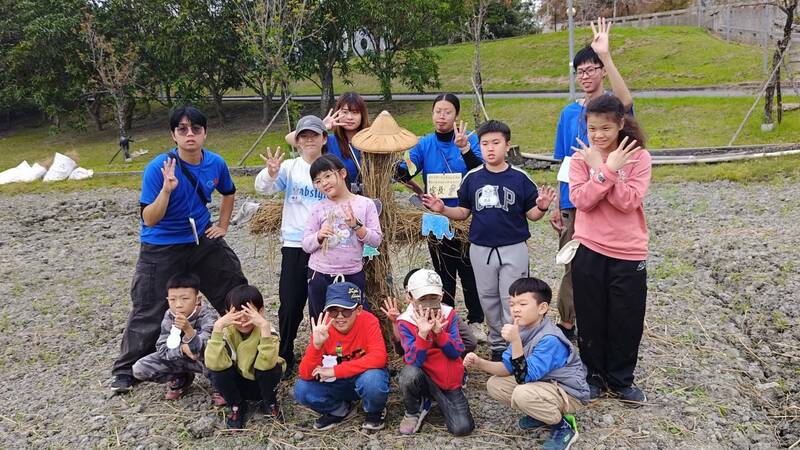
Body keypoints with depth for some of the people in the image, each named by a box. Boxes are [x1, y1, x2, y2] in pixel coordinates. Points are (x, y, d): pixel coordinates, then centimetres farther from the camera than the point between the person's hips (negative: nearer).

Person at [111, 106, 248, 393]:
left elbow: (229, 193, 17)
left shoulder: (215, 164, -7)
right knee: (149, 313, -1)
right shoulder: (158, 168, -21)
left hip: (203, 241, 5)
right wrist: (167, 189, -37)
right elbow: (149, 220, -24)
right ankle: (125, 371, 18)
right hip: (161, 248, -4)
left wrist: (222, 226, 11)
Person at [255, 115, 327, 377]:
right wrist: (271, 172, -34)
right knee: (290, 305, 2)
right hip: (295, 245, 0)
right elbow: (263, 188, -13)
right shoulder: (289, 168, 0)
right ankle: (284, 357, 20)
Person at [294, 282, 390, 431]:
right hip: (336, 383, 3)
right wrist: (316, 345, -40)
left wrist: (335, 371, -33)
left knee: (372, 380, -36)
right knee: (302, 390, -20)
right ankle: (340, 409, 8)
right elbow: (305, 375, -20)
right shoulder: (323, 329, -16)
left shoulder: (368, 321, -22)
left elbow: (379, 357, -35)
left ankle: (375, 411, 0)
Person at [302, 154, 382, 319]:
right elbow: (306, 245, 1)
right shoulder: (319, 209, 0)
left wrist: (356, 225, -19)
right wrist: (319, 236, -19)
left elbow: (376, 240, -5)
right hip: (320, 275, 1)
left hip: (353, 275, -1)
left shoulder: (365, 204, -3)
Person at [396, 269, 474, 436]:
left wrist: (439, 332, -26)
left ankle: (439, 400, 18)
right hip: (425, 378, -2)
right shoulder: (406, 322, -12)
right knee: (409, 373, -37)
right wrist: (422, 334, -36)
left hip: (451, 381, 2)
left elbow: (456, 352, -10)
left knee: (463, 427, -15)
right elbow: (413, 362, -23)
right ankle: (413, 412, -4)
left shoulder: (449, 315, -4)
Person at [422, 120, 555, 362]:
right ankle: (497, 344, 31)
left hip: (513, 249, -3)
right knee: (489, 301, 15)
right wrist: (442, 209, -9)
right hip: (481, 249, 3)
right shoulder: (472, 178, 1)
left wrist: (542, 207, -23)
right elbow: (463, 212, 8)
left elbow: (532, 214, -2)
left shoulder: (520, 177, -7)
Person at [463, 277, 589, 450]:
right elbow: (508, 368, -1)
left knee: (522, 394, -34)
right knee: (494, 384, 0)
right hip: (544, 383, 8)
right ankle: (544, 413, 12)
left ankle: (563, 428, -7)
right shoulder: (522, 330, -4)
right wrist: (480, 363, -18)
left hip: (569, 392, -8)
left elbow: (524, 377, -32)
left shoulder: (549, 339, -30)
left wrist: (515, 341, -42)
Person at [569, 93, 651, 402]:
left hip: (628, 252, -1)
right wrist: (608, 169, -21)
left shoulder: (638, 157, -4)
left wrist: (600, 168, -18)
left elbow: (629, 201, -16)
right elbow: (581, 200, -13)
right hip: (589, 249, 1)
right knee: (591, 319, 10)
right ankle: (595, 376, 28)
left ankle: (621, 380, 27)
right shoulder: (582, 158, 0)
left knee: (627, 320, 8)